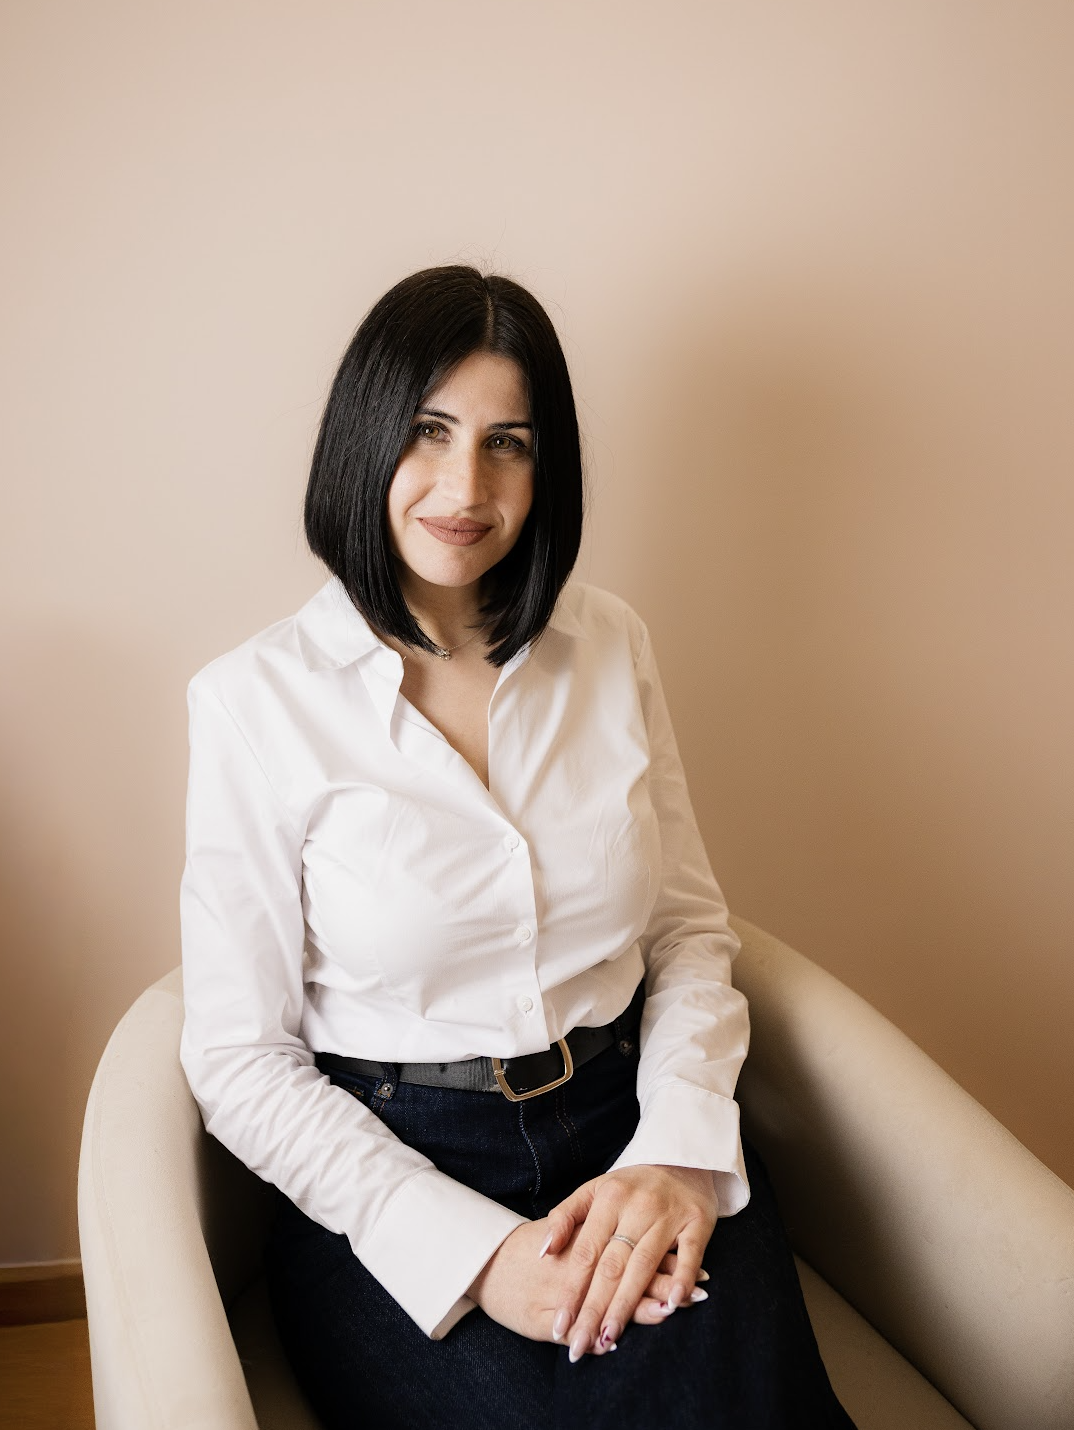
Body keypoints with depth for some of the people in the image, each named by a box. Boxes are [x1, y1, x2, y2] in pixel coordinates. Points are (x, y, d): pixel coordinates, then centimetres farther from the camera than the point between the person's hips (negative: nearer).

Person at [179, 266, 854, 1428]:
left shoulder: (608, 645, 5)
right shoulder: (256, 698, -6)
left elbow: (691, 926, 9)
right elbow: (239, 1058, -6)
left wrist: (681, 1148, -9)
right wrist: (474, 1249, -16)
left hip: (627, 1130, 3)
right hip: (391, 1177, -2)